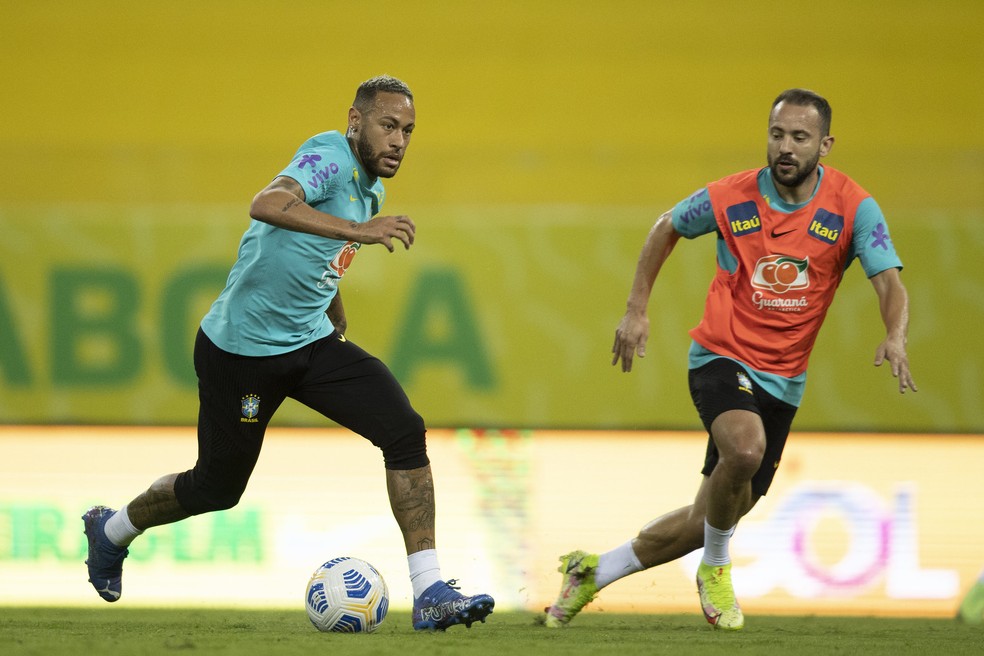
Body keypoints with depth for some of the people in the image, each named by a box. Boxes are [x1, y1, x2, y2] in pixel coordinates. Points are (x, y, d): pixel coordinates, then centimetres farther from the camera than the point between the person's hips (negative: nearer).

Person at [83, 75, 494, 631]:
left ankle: (430, 592, -14)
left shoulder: (370, 186, 9)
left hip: (312, 342, 7)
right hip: (241, 349, -7)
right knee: (218, 487, 9)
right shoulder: (331, 157, -19)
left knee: (406, 430, -14)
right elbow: (268, 205, -40)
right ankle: (112, 531, 40)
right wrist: (356, 230, -49)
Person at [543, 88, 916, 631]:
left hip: (783, 380, 3)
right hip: (721, 358, -3)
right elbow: (666, 228, 10)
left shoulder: (853, 208, -10)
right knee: (745, 447, -36)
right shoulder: (731, 198, -9)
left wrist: (895, 338, -37)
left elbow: (889, 283, -16)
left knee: (709, 520, 10)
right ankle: (716, 567, -8)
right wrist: (636, 310, 5)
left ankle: (593, 571, 33)